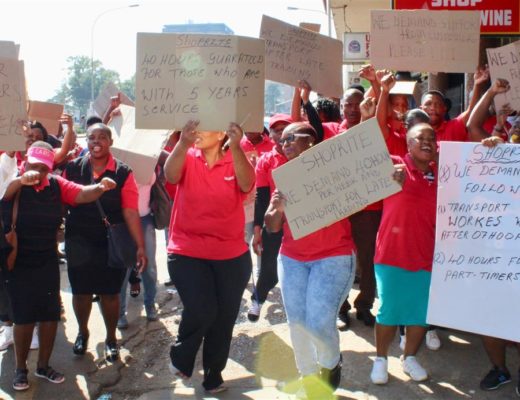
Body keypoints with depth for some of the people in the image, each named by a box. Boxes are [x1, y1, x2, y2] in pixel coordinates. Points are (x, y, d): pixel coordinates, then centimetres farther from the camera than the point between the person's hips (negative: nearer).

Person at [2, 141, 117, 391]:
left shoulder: (57, 185, -4)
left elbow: (82, 194, -15)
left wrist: (100, 187, -38)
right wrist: (22, 180, -56)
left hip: (47, 262, 4)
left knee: (51, 314, 8)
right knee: (24, 317, 2)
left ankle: (43, 365, 24)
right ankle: (20, 369, 19)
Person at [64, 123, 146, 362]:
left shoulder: (123, 173, -7)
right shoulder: (72, 168, -3)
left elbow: (130, 212, -8)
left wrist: (140, 246, -11)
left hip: (112, 244, -1)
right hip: (79, 243, 1)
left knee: (109, 293, 9)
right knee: (81, 291, 13)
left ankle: (111, 338, 32)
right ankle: (82, 332, 41)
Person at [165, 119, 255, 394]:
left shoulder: (235, 161, -2)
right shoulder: (187, 158, -1)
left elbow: (246, 184, -24)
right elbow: (170, 175, -23)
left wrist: (236, 147, -41)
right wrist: (184, 143, -43)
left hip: (232, 255, 2)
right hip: (188, 252, -1)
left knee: (224, 318, 11)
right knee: (201, 310, -18)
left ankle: (214, 373, 35)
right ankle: (180, 356, 13)